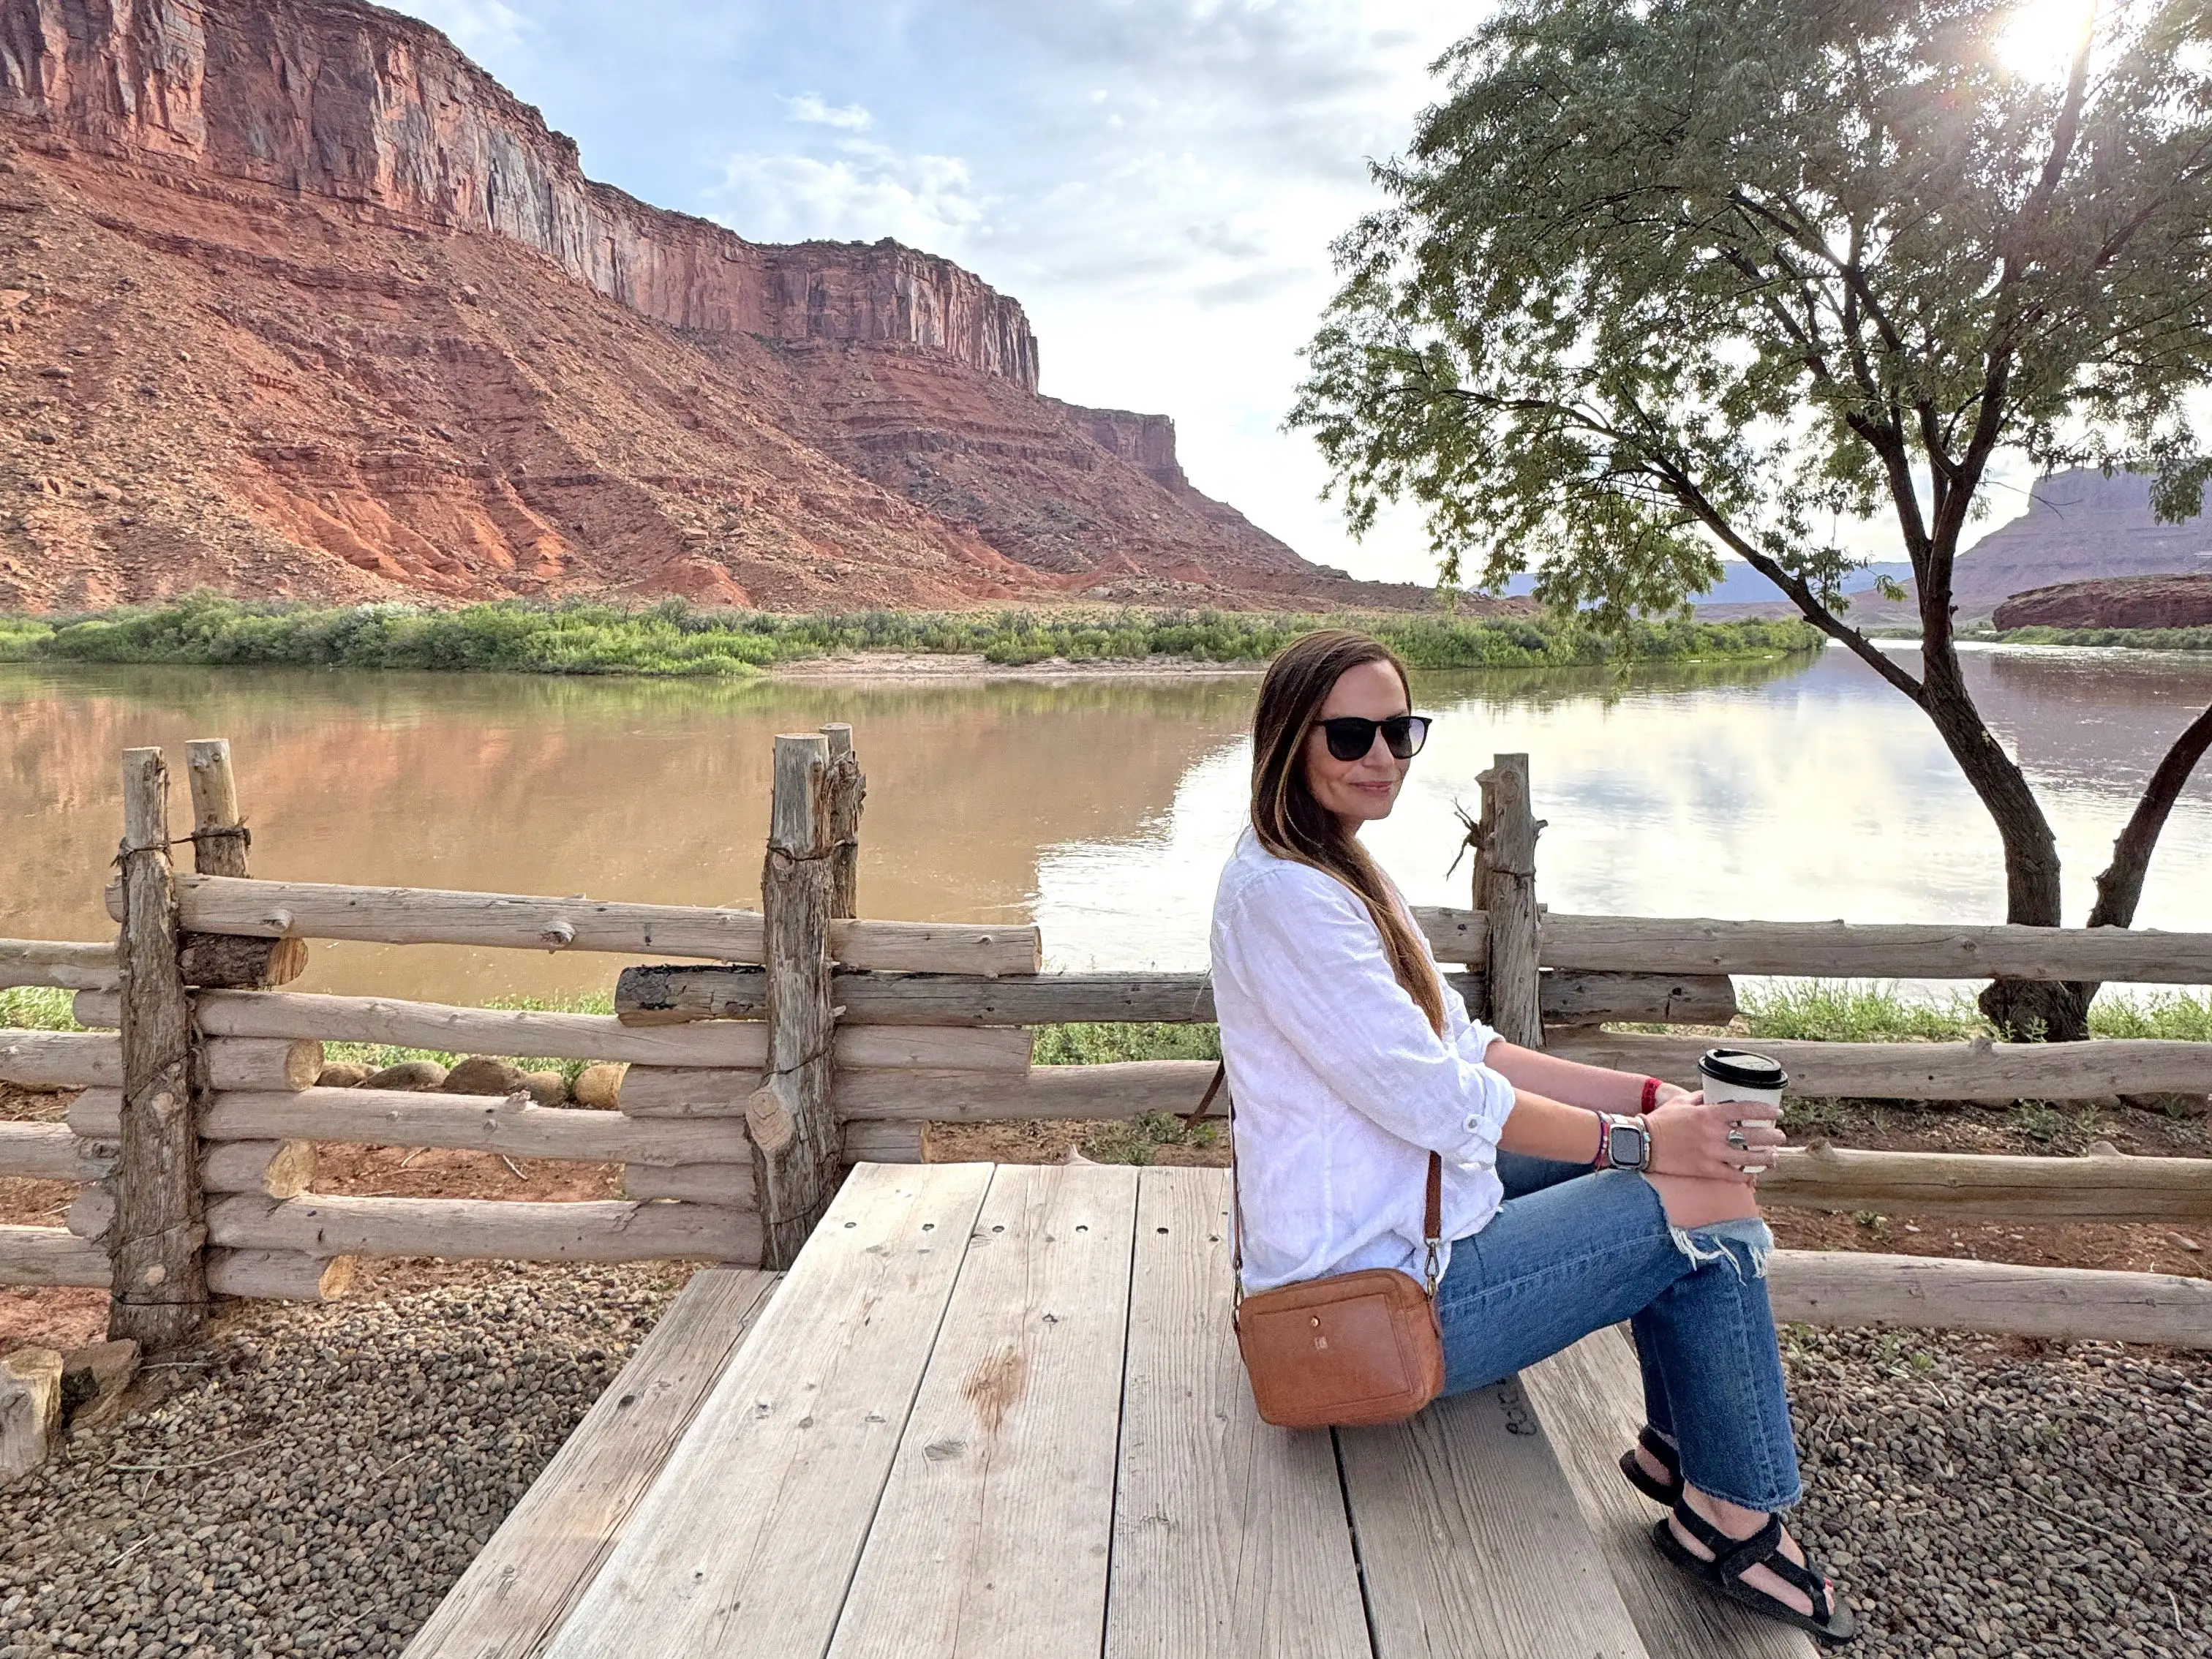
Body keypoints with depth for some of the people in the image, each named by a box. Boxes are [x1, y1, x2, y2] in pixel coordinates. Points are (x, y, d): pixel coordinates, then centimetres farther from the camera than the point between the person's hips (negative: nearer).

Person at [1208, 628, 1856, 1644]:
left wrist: (1652, 1098, 0)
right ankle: (1734, 1519, 14)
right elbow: (1432, 1096, -23)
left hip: (1409, 1199, 10)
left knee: (1697, 1178, 12)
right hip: (1381, 1285, -10)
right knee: (1714, 1215, -6)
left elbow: (1461, 1049, 9)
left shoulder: (1337, 872, 10)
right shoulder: (1281, 893, -22)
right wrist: (1640, 1141, -16)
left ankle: (1677, 1445, 23)